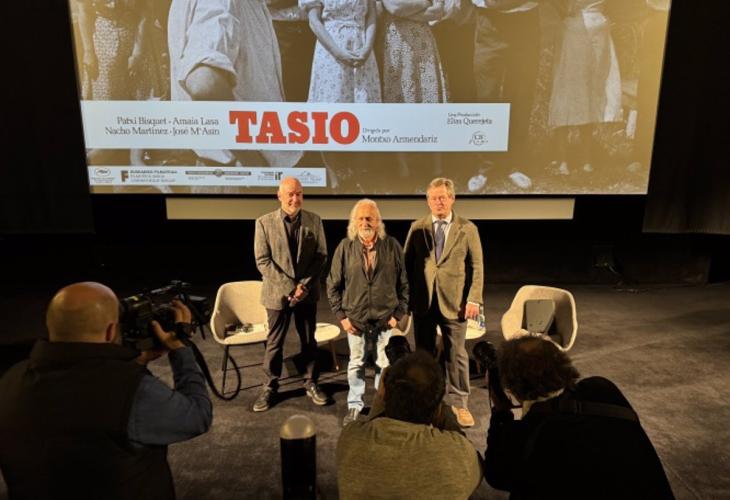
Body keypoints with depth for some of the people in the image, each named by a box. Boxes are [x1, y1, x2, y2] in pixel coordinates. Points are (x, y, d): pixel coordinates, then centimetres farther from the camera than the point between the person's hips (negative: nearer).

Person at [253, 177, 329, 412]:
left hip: (307, 292, 2)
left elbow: (321, 256, -1)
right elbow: (263, 261, -9)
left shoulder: (314, 220, -1)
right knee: (274, 343, 9)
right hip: (278, 293, -2)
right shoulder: (264, 222, -6)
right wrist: (289, 287, -16)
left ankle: (311, 383, 31)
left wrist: (304, 285, -12)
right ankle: (270, 387, 27)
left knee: (309, 340, 14)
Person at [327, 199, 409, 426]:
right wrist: (341, 315, -3)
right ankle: (354, 405, 31)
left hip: (385, 318, 0)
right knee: (356, 363, 14)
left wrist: (399, 312, -2)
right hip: (355, 318, 0)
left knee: (384, 364, 14)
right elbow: (333, 284, 1)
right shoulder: (345, 247, -5)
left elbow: (403, 282, 1)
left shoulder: (392, 246, -4)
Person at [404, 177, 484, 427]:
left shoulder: (467, 229, 2)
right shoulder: (417, 228, 5)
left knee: (456, 354, 7)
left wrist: (474, 299, -8)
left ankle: (459, 404, 23)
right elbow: (407, 264, 5)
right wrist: (407, 298, 0)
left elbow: (476, 267, 0)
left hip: (454, 301, -1)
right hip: (423, 302, 1)